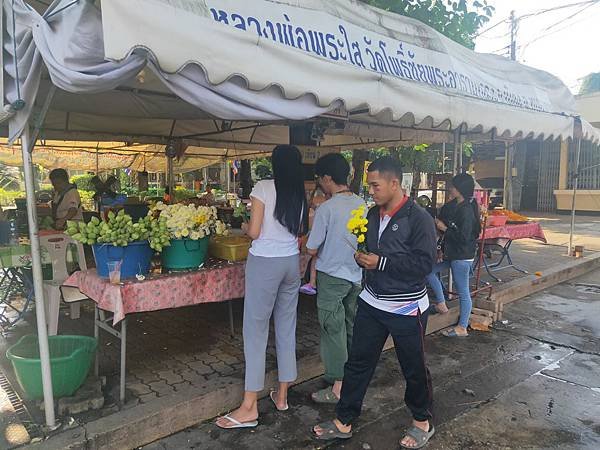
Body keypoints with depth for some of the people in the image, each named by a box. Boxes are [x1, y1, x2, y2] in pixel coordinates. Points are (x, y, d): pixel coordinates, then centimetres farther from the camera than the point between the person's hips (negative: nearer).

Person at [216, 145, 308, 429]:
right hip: (292, 261, 6)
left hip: (265, 262, -6)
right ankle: (282, 395, 26)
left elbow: (254, 232, -12)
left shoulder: (263, 188, -10)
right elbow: (301, 232, 9)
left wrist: (244, 227, 9)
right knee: (287, 327, 13)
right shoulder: (300, 194, 6)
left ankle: (249, 408, 6)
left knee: (255, 330, 0)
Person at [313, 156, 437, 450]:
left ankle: (422, 422, 36)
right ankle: (343, 422, 26)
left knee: (414, 368, 12)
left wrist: (381, 262, -21)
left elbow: (424, 264, -21)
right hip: (371, 303, 6)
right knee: (357, 363, 11)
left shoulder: (418, 219, -16)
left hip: (406, 309, -6)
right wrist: (362, 257, -2)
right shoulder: (373, 214, 5)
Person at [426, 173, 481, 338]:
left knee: (463, 292, 2)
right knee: (429, 270, 15)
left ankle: (462, 328, 15)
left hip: (462, 257, -10)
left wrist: (444, 228, -18)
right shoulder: (455, 206, 6)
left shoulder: (467, 210, -22)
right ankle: (441, 304, 25)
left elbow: (464, 237, -25)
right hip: (452, 253, 10)